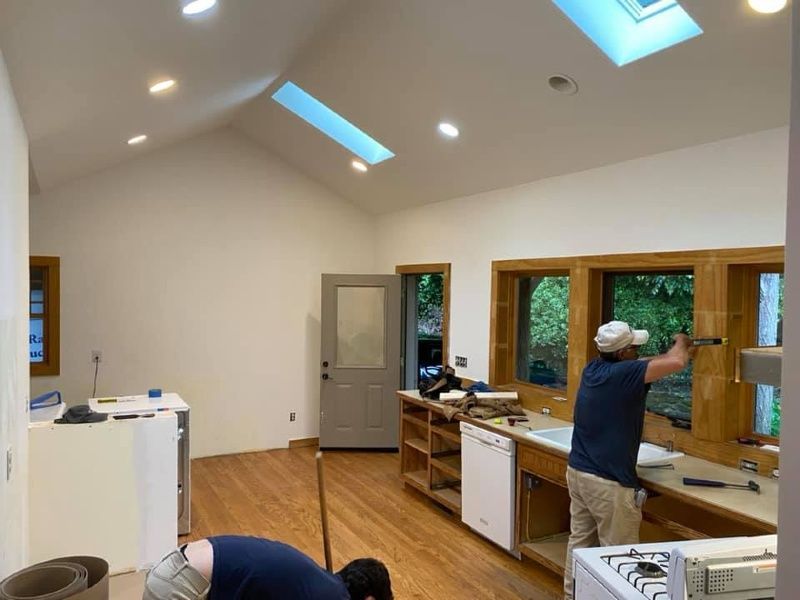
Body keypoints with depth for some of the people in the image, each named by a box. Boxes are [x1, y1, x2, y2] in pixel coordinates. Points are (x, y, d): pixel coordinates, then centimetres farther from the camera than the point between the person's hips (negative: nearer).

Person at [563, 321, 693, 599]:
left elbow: (642, 364, 20)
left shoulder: (593, 368, 4)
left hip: (577, 472, 8)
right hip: (608, 483, -8)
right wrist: (681, 343, 0)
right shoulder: (623, 374, -19)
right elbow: (676, 363, -22)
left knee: (580, 542, 17)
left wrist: (678, 351, 22)